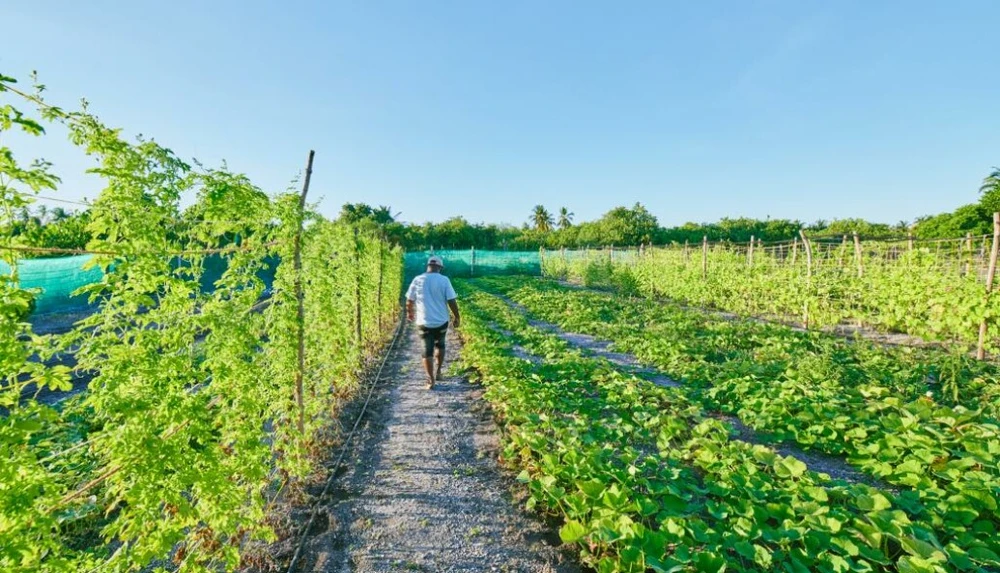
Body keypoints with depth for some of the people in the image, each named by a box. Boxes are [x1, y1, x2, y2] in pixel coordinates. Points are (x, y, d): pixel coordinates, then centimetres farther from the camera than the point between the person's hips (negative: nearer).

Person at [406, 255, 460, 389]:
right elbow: (452, 301, -10)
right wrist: (457, 317, 2)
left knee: (427, 350, 6)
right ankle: (438, 372, 29)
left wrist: (410, 312, 25)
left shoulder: (417, 280, -2)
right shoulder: (444, 280, -8)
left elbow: (409, 300, 6)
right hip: (441, 321, 0)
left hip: (424, 322, 0)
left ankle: (431, 380, 4)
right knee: (440, 345, 23)